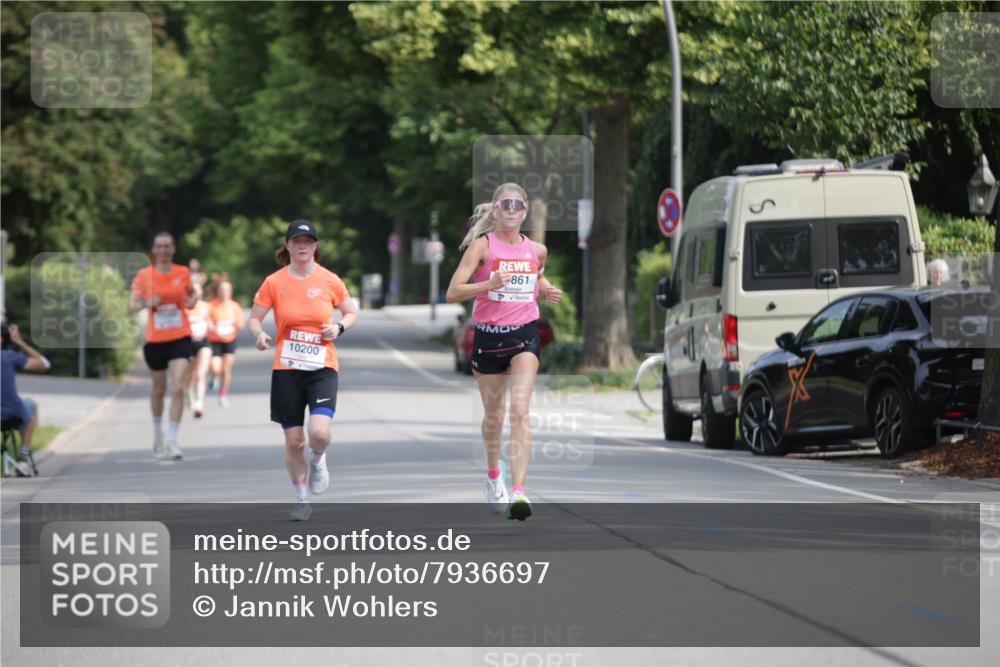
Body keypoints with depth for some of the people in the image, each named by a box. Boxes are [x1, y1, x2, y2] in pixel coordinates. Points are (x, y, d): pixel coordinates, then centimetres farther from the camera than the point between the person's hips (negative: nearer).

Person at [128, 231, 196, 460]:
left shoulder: (183, 273, 2)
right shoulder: (144, 275, -1)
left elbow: (191, 293, 21)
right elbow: (131, 307, -1)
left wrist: (191, 301, -2)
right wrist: (147, 304, -21)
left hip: (180, 338, 0)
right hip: (155, 340, 0)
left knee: (178, 388, -14)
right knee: (159, 389, 13)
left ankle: (172, 442, -12)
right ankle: (158, 434, 37)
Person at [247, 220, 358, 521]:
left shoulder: (330, 281, 0)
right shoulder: (274, 283, -1)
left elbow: (351, 313, 13)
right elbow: (254, 318, 6)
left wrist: (339, 327, -8)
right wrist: (259, 334, -16)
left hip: (323, 367, -1)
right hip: (286, 369, 1)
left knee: (319, 433, -21)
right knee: (294, 440, 1)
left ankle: (317, 459, 15)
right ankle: (301, 498, 23)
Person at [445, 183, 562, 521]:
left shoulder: (537, 250, 6)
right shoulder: (483, 245, -6)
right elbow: (453, 293, -13)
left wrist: (547, 290, 7)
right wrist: (489, 284, -28)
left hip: (524, 334, 1)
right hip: (488, 335, -1)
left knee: (520, 411, -17)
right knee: (493, 415, 14)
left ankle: (518, 490, -26)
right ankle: (493, 475, 42)